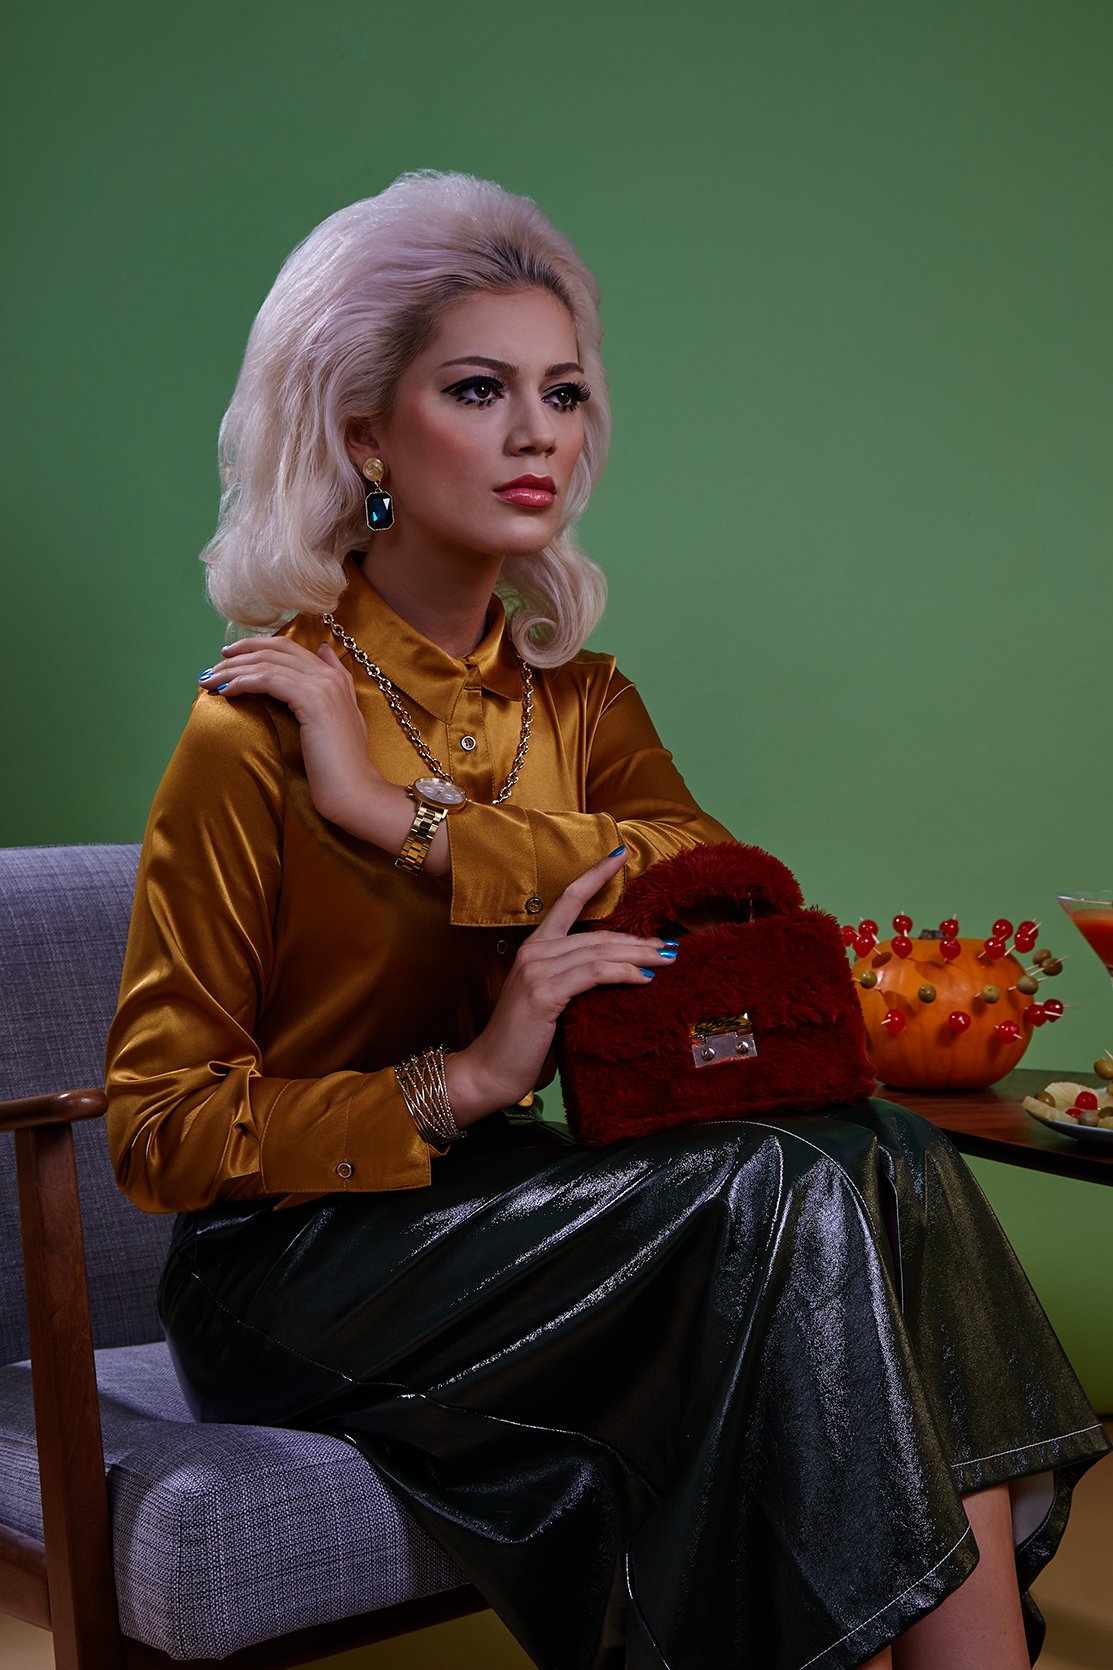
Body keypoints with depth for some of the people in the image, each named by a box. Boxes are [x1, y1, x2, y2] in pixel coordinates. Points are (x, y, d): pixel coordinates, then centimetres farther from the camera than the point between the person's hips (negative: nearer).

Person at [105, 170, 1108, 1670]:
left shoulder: (574, 696, 8)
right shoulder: (263, 723, -12)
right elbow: (160, 1131, -11)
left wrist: (404, 816, -20)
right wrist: (469, 1081, -23)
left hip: (498, 1210, 6)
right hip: (300, 1266, -5)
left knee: (885, 1165, -22)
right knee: (786, 1197, -27)